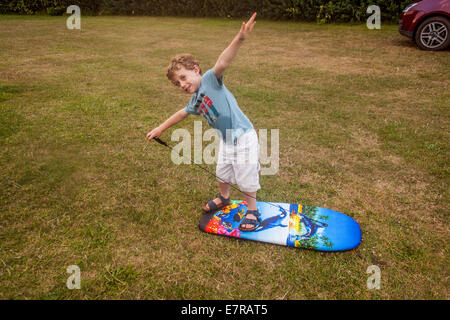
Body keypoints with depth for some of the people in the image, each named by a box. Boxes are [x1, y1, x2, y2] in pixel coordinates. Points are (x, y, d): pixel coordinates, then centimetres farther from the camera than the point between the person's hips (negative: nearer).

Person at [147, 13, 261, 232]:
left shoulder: (210, 80, -16)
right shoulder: (195, 102, 7)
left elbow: (222, 63, -34)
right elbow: (181, 114, 25)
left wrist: (239, 39, -51)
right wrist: (161, 128, 34)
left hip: (243, 137, -8)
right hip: (226, 140, 8)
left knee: (245, 179, 4)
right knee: (221, 173, 24)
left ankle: (252, 211, 27)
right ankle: (223, 198, 52)